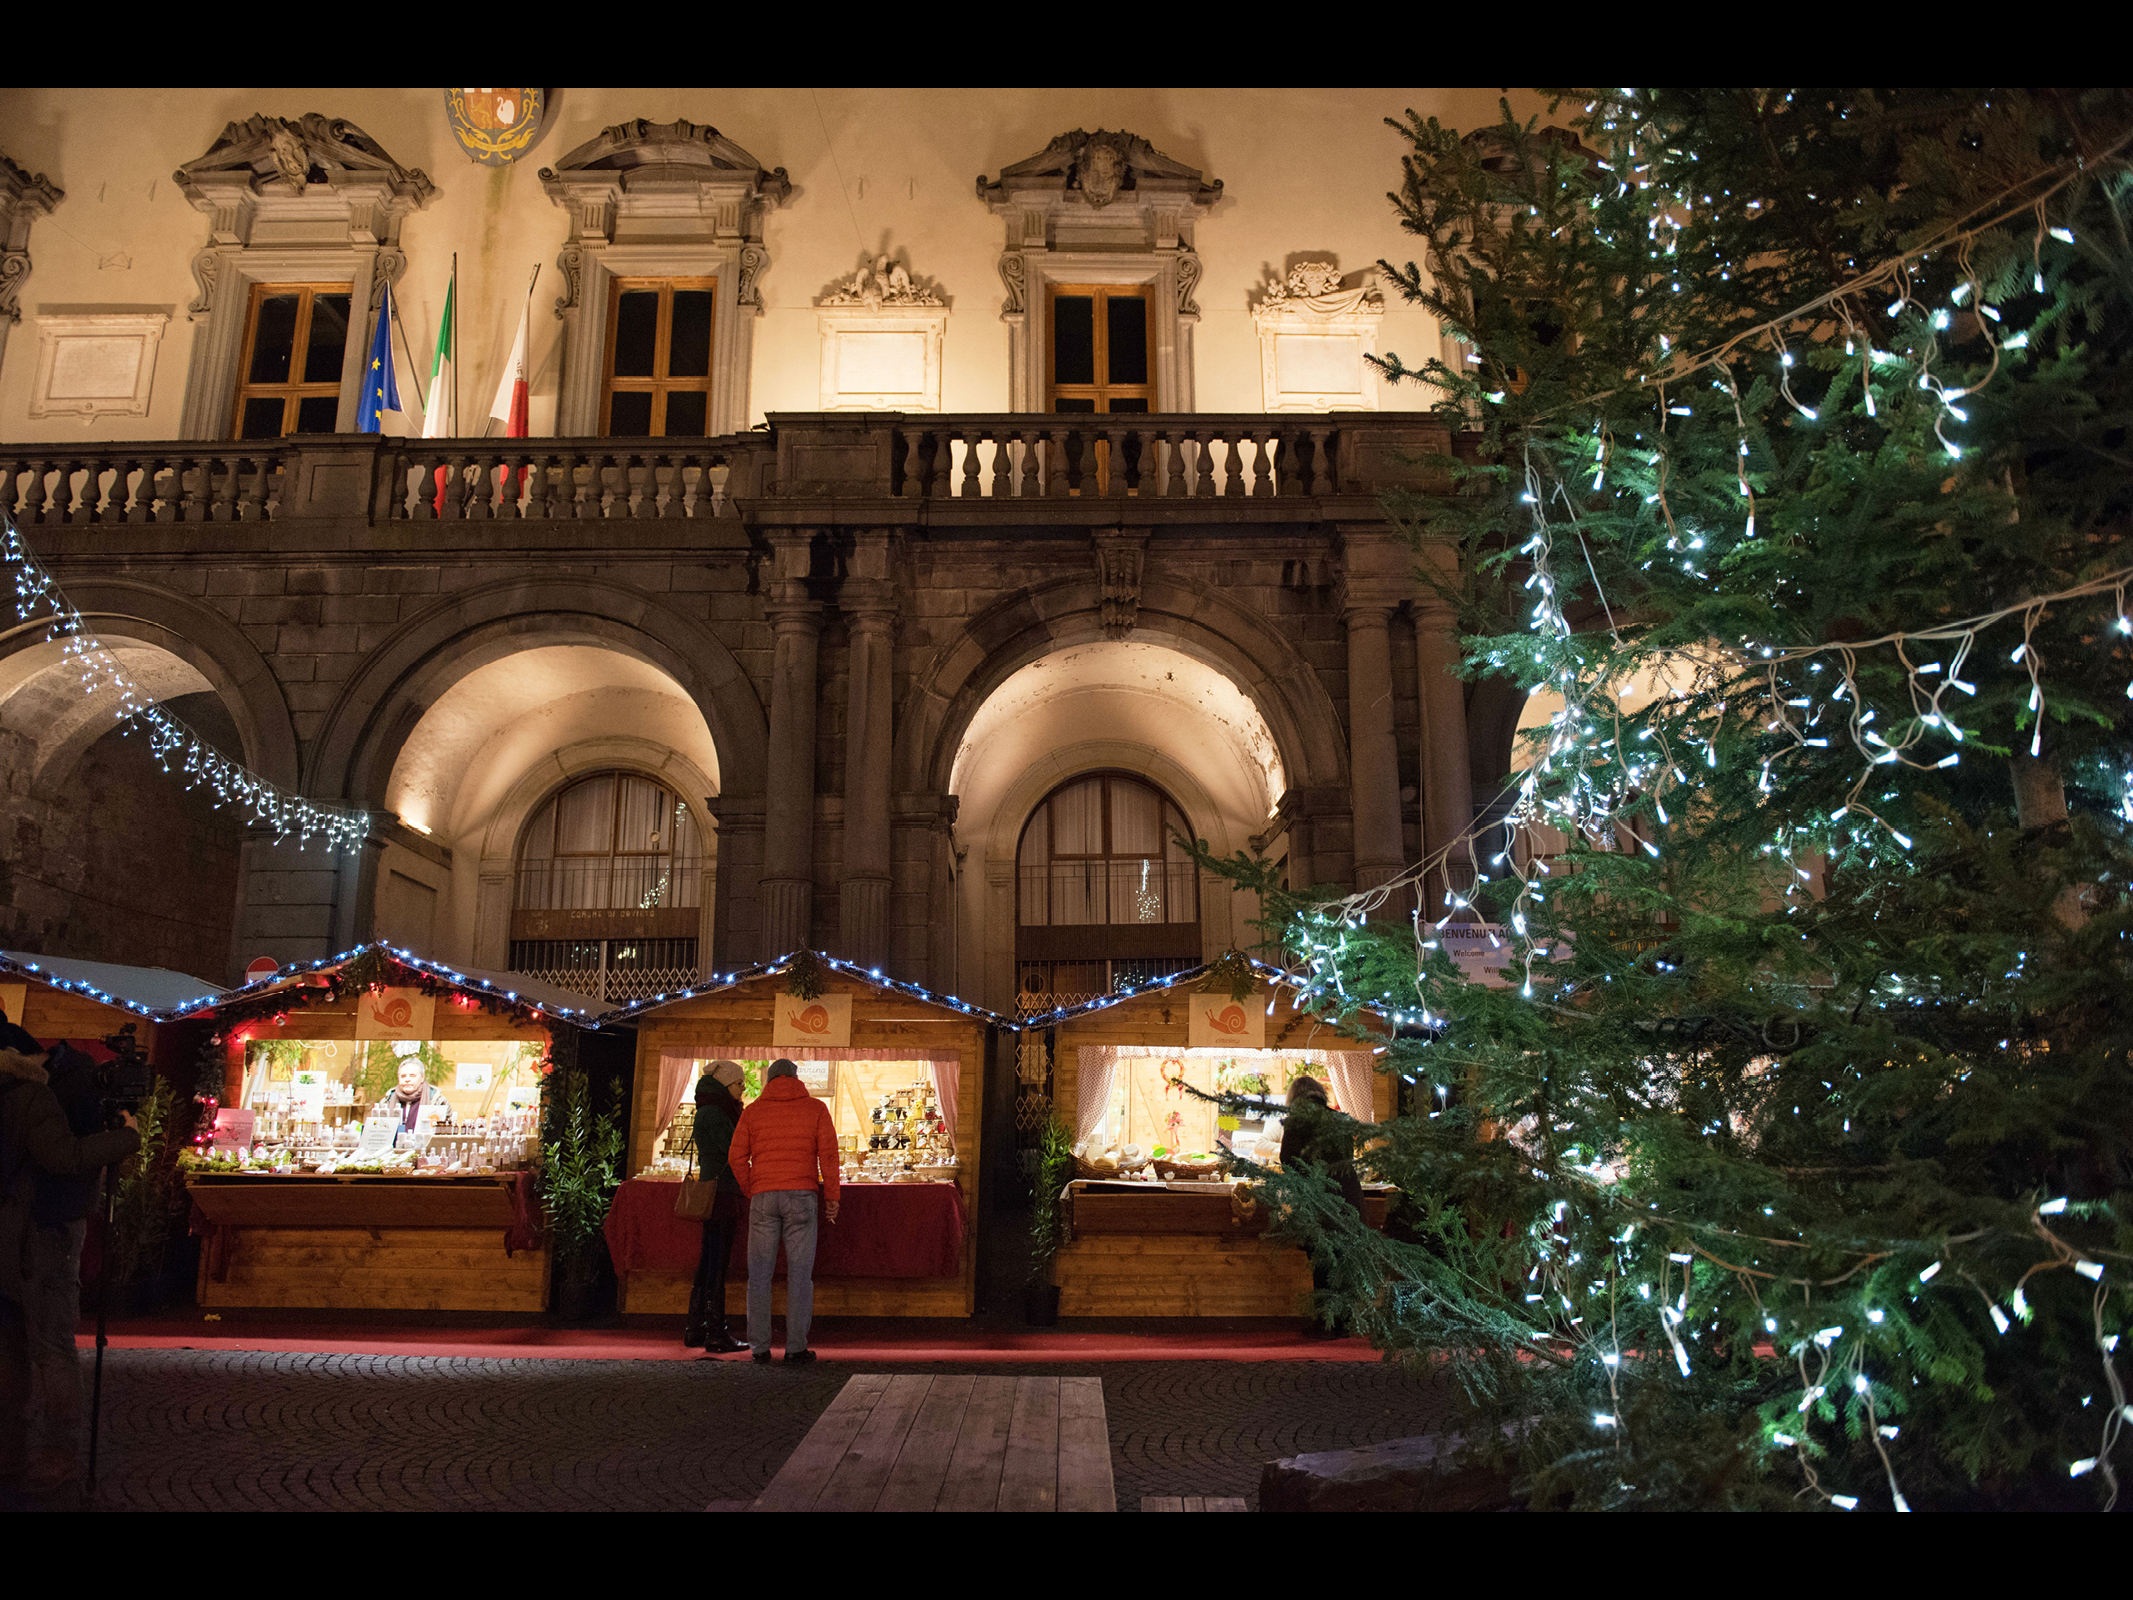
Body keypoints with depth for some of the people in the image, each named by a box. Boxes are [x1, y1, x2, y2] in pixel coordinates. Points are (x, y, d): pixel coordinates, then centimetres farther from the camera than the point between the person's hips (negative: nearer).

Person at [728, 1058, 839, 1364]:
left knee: (759, 1273, 6)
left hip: (763, 1198, 1)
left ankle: (759, 1345, 4)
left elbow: (737, 1157, 4)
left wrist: (750, 1191, 14)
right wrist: (830, 1197, 5)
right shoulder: (815, 1109, 8)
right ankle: (796, 1346, -2)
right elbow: (828, 1153, 1)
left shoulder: (752, 1111, 11)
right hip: (802, 1195, -1)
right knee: (800, 1273, 1)